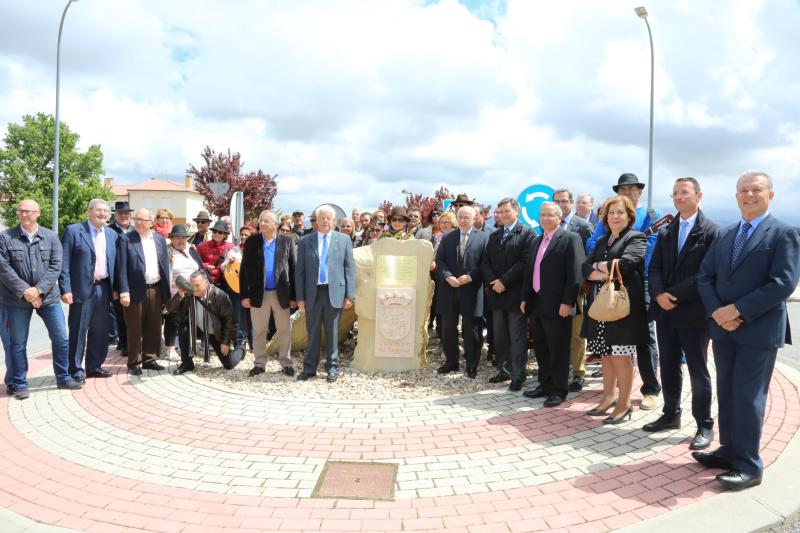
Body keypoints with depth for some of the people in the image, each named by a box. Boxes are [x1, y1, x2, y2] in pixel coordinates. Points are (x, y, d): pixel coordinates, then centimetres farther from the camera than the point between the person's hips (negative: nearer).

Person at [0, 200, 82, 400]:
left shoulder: (51, 237, 3)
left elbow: (56, 266, -3)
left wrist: (39, 289, -15)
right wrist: (25, 291, -17)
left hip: (48, 297, 2)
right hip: (17, 299, -1)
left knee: (61, 339, 5)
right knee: (17, 344, 7)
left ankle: (63, 378, 20)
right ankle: (19, 384, 19)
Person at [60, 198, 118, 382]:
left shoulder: (112, 234, 12)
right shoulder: (73, 231, -3)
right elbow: (64, 263, -7)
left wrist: (116, 288, 9)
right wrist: (65, 289, -14)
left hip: (103, 288, 5)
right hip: (82, 289, -5)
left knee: (100, 331, 11)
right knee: (78, 331, 2)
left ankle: (94, 366, 22)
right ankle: (76, 370, 12)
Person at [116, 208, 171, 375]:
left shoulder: (160, 240, 10)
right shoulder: (126, 240, -2)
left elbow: (165, 266, 10)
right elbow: (122, 268, -7)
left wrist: (166, 293, 6)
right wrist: (124, 292, -14)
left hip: (156, 290, 4)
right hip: (136, 291, -4)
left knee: (153, 328, 10)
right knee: (135, 329, 5)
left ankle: (150, 359, 22)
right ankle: (134, 363, 15)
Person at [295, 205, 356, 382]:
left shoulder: (344, 240, 4)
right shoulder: (305, 241, 6)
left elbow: (349, 268, 3)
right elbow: (299, 271, 5)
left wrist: (350, 295, -3)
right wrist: (300, 297, 0)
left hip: (335, 292, -1)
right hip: (312, 293, 1)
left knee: (332, 333, 7)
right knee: (312, 333, 8)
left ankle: (332, 368, 17)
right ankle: (309, 368, 19)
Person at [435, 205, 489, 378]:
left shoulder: (483, 238, 1)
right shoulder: (447, 237, 11)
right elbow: (439, 260, 5)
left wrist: (469, 276, -15)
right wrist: (448, 277, -10)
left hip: (471, 290, -3)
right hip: (449, 289, 3)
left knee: (471, 329, 4)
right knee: (448, 328, 9)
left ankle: (471, 365, 15)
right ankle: (451, 362, 22)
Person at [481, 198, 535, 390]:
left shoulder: (527, 234, -4)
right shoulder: (493, 235, 17)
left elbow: (525, 262, -14)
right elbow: (485, 262, 11)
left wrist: (504, 281, -16)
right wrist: (492, 282, -6)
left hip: (516, 293, -6)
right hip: (497, 293, 6)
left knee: (517, 337, -1)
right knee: (499, 336, 11)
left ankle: (518, 374, 7)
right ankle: (504, 370, 22)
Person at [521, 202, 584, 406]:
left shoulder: (571, 239, -7)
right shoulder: (536, 241, 16)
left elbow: (575, 273, -14)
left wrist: (567, 302, -19)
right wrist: (524, 298, 12)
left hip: (557, 305, -7)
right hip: (536, 303, 7)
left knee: (558, 349, 2)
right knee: (540, 348, 14)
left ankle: (559, 390, 13)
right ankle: (545, 384, 26)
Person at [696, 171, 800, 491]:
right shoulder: (724, 236, 14)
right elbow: (705, 277, 8)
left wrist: (738, 310, -18)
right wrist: (717, 312, -9)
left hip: (758, 330, -6)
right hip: (723, 328, 6)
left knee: (748, 396, -3)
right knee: (726, 393, 13)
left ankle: (748, 465, 8)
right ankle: (730, 450, 25)